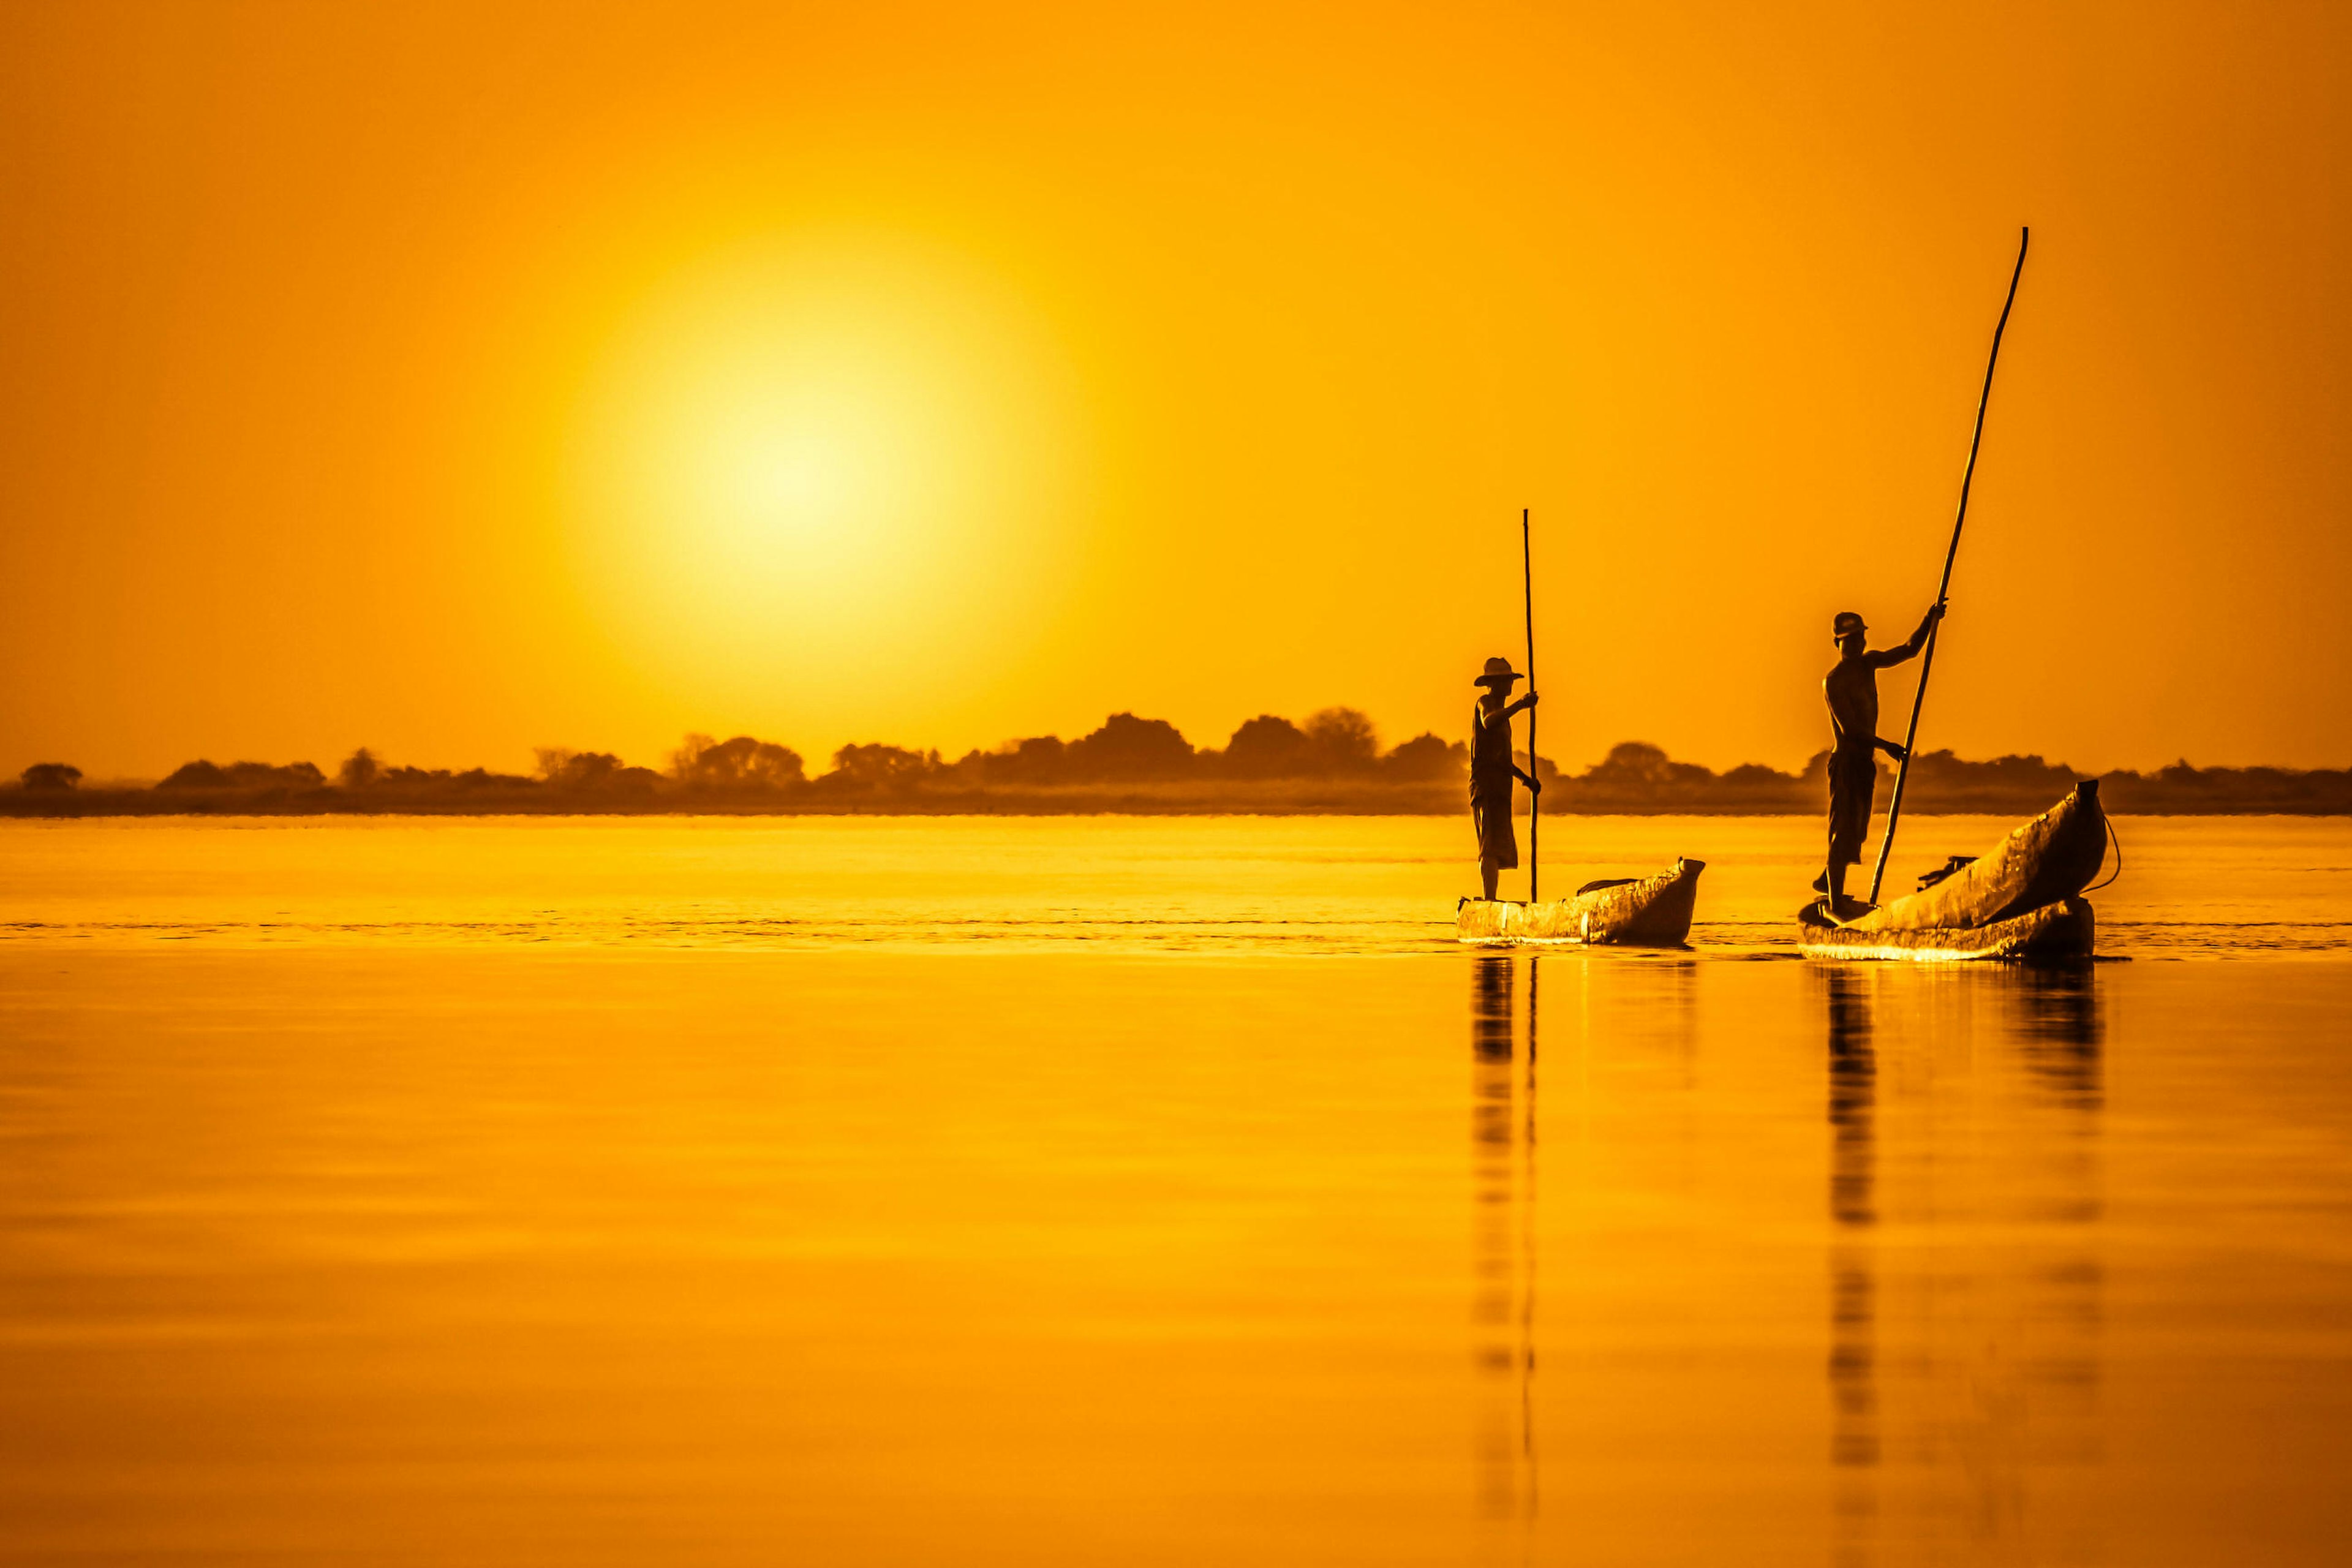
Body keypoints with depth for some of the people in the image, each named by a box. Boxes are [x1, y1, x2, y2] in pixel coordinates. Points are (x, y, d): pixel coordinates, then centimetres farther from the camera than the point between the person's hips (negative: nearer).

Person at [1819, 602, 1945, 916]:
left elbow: (1910, 650, 11)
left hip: (1866, 759, 9)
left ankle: (1827, 881, 38)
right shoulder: (1834, 681, -15)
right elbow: (1849, 729, -21)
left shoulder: (1868, 663, 9)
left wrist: (1930, 620, -1)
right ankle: (1835, 904, -8)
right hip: (1846, 758, -9)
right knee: (1843, 830, -9)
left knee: (1856, 830, 19)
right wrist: (1886, 746, -26)